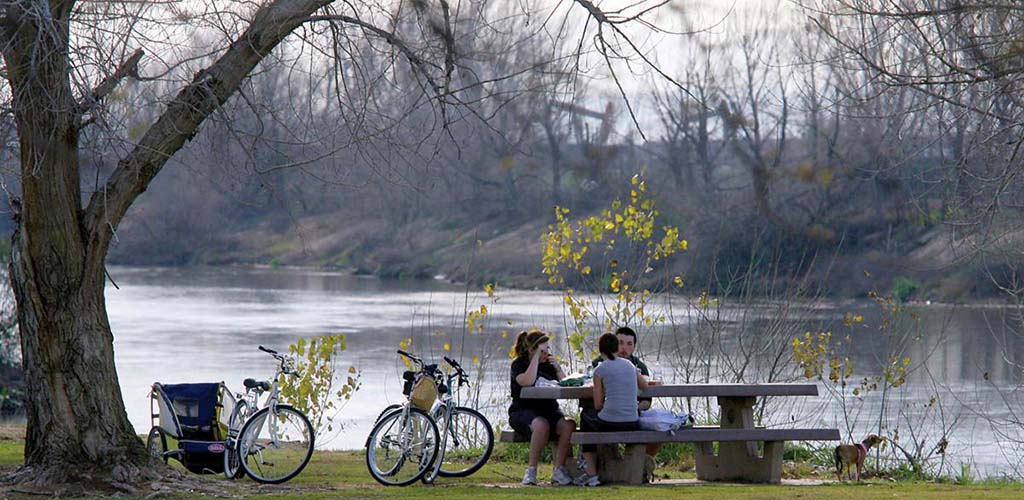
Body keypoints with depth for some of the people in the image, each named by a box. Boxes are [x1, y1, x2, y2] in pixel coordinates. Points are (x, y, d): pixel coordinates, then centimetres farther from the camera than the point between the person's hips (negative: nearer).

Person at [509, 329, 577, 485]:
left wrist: (558, 369, -10)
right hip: (522, 412, -5)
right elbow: (528, 381, -24)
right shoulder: (519, 364, -1)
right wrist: (537, 357, -18)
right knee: (541, 425, -39)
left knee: (569, 425, -28)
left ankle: (559, 470, -21)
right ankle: (531, 470, -25)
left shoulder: (549, 364, 13)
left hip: (549, 410, 5)